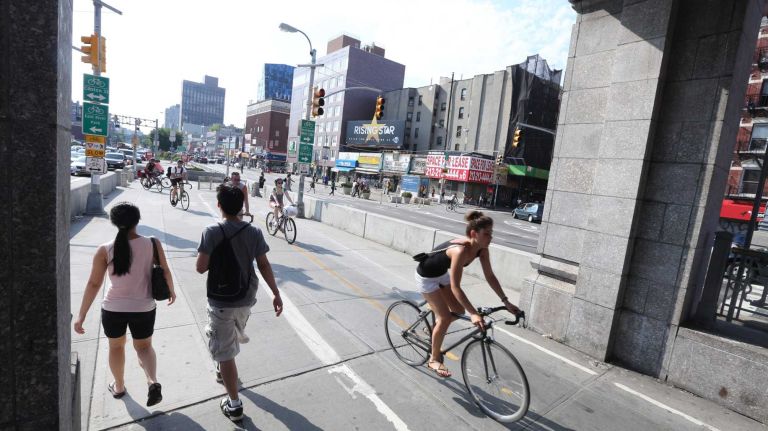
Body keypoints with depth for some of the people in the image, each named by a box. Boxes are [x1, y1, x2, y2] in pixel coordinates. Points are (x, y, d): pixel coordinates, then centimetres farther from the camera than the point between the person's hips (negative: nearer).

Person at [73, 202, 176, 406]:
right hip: (143, 309, 0)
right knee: (144, 347, 21)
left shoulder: (105, 250, -12)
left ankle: (119, 387, 45)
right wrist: (171, 291, 15)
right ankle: (153, 383, -1)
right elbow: (165, 271, -3)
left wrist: (81, 315, 0)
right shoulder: (152, 244, -12)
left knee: (116, 346, 27)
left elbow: (93, 284, -9)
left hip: (113, 309, 1)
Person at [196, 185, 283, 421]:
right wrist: (276, 294, 1)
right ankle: (223, 371, 55)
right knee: (233, 338, 30)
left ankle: (234, 404, 18)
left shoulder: (212, 232, -17)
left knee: (225, 352, 8)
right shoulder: (254, 232, -7)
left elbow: (200, 267, -15)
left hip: (221, 301, -4)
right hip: (246, 299, 5)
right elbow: (264, 265, -5)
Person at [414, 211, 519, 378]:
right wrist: (473, 314, -39)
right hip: (426, 276, -8)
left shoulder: (482, 249, -15)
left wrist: (506, 302, -8)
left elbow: (490, 276, -6)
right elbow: (455, 287, -38)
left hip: (442, 273, 8)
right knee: (445, 318, -6)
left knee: (459, 311, 6)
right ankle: (434, 359, 15)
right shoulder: (460, 250, -39)